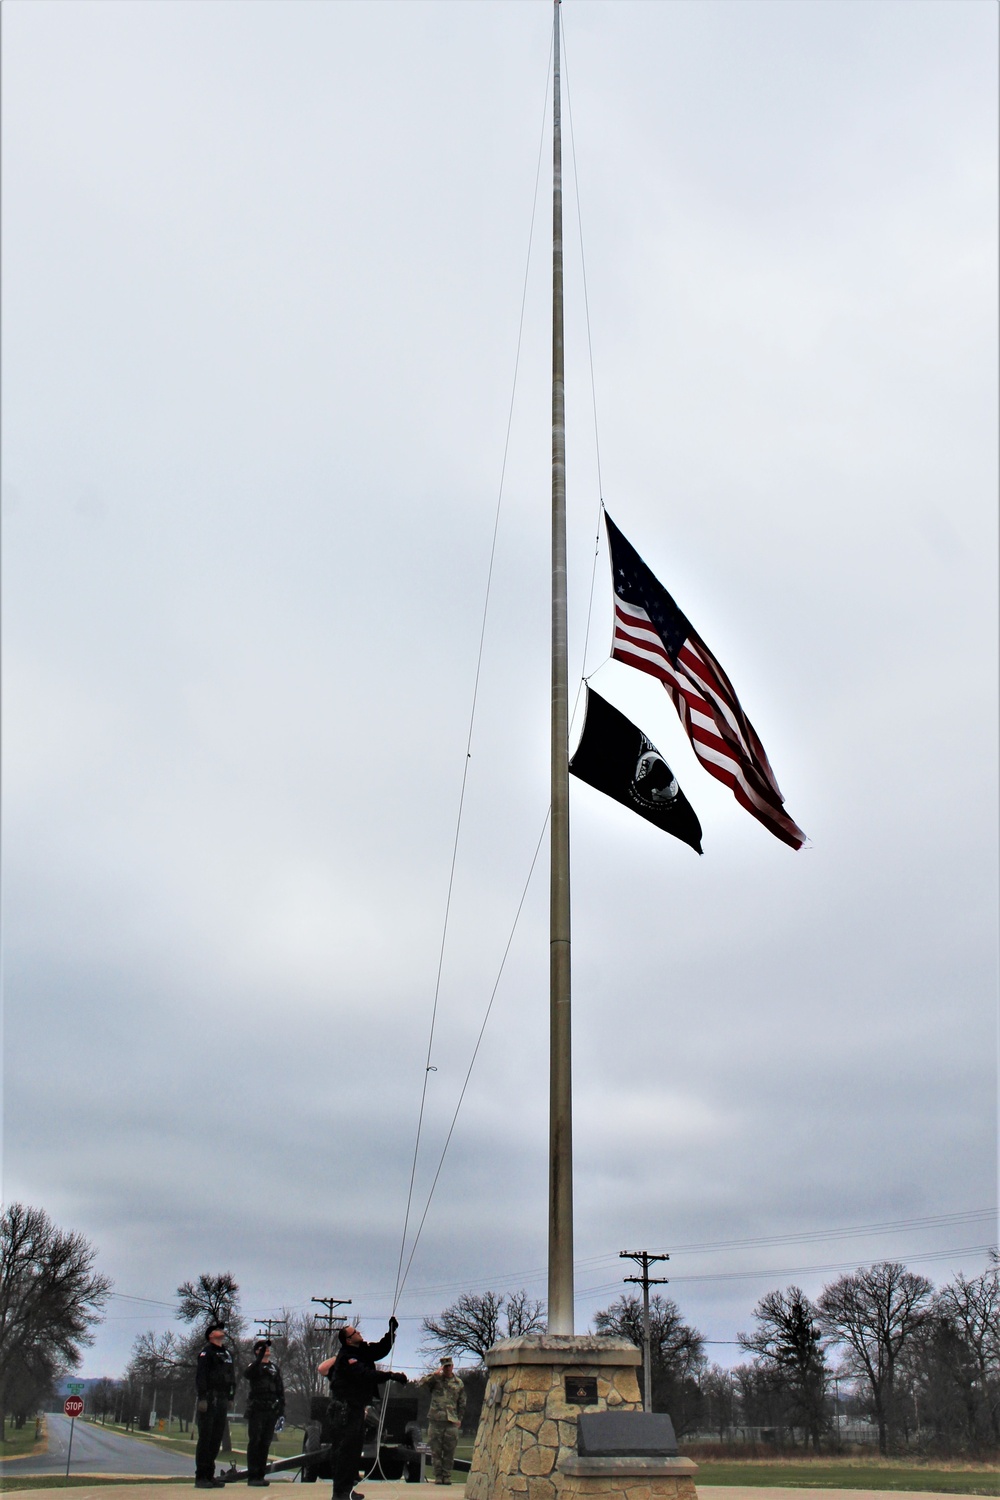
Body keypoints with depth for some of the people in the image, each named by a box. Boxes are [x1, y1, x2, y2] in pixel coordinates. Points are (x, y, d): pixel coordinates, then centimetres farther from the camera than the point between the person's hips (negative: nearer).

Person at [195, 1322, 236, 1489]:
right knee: (205, 1437, -6)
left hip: (222, 1400, 8)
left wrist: (230, 1398, 15)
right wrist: (202, 1398, -20)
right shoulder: (207, 1352, -5)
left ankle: (210, 1476, 14)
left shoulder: (227, 1353, 20)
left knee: (216, 1438, 9)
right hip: (209, 1399, -8)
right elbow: (200, 1376, -13)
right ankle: (200, 1477, -4)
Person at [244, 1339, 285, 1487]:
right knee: (254, 1443, -6)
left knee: (265, 1444, 7)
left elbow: (280, 1389, 16)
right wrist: (260, 1358, -34)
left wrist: (281, 1407, 6)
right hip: (256, 1409, -5)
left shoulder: (274, 1367, 17)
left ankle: (260, 1475, 13)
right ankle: (252, 1476, -5)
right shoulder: (253, 1367, 2)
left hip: (271, 1410, 5)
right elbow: (248, 1373, -24)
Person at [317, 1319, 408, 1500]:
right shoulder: (346, 1358, -20)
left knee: (355, 1447, 14)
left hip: (356, 1407, 10)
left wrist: (391, 1332, 5)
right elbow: (366, 1375, -31)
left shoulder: (363, 1350, 7)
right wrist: (391, 1375, -34)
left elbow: (381, 1350, 17)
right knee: (344, 1449, -7)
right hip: (344, 1408, -10)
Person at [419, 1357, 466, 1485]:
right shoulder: (436, 1379, 6)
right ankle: (438, 1475, 11)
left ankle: (447, 1475, 10)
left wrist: (459, 1419, 8)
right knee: (436, 1450, 2)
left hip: (452, 1422, 1)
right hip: (435, 1420, -1)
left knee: (449, 1451, 1)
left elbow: (462, 1403, 15)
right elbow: (423, 1382, -12)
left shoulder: (458, 1383, 11)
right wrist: (435, 1373, -16)